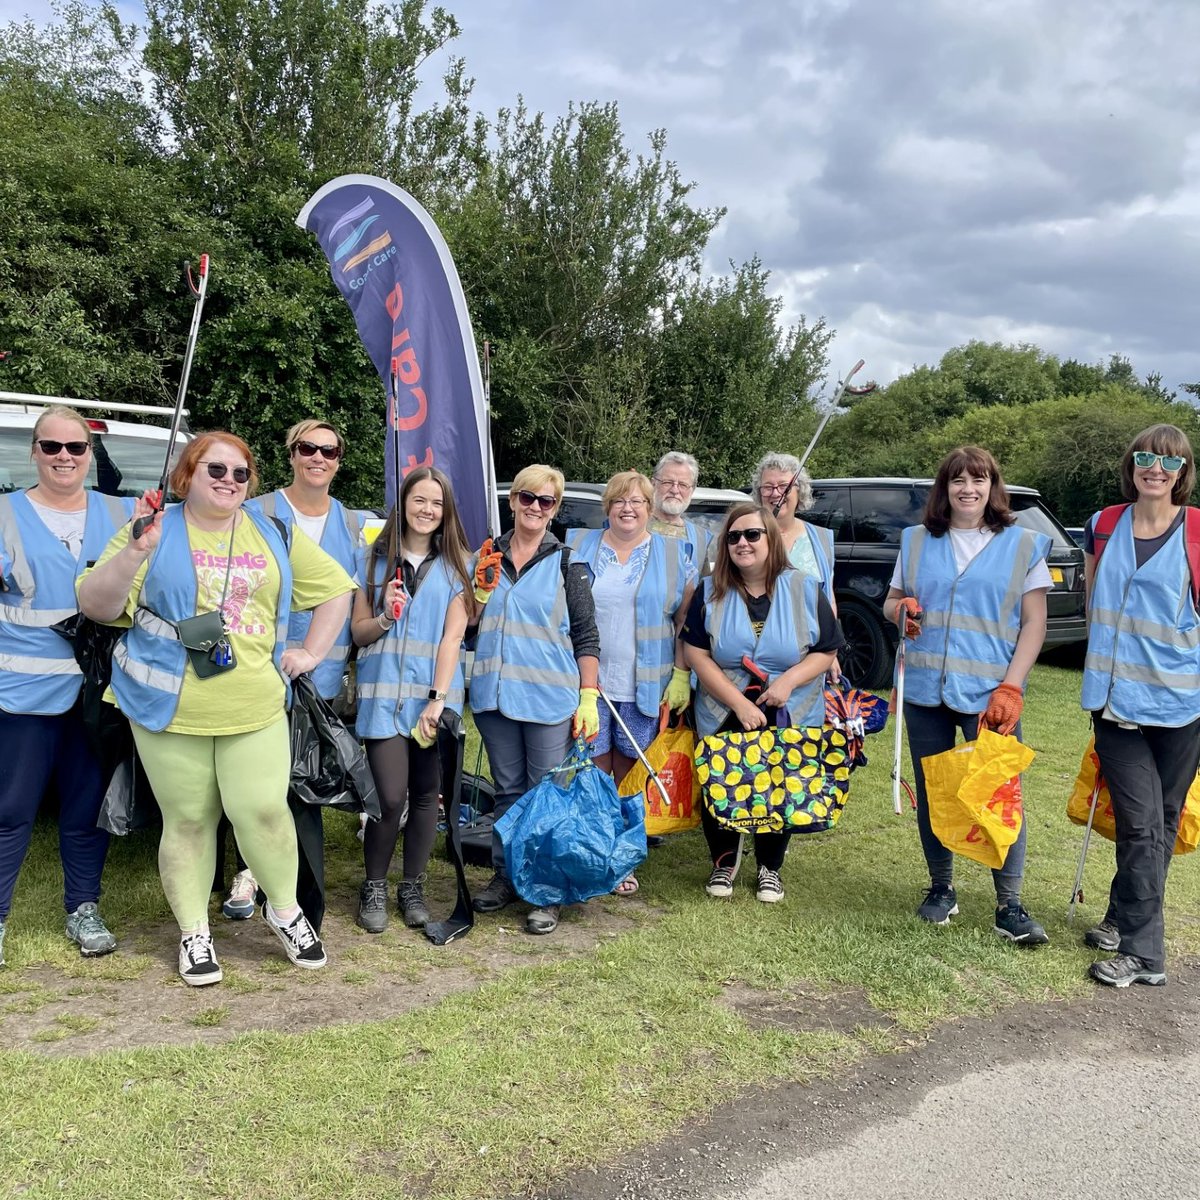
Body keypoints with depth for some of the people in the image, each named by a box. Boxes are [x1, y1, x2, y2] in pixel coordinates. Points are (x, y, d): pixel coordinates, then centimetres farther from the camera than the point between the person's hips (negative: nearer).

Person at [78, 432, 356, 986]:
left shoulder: (274, 535, 9)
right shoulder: (154, 531, 3)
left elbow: (335, 587, 17)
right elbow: (98, 607, -2)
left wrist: (311, 652, 7)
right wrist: (134, 552, -18)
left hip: (256, 709, 1)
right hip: (172, 710, -1)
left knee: (263, 810, -7)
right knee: (187, 821, 6)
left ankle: (285, 910, 18)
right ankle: (194, 932, 22)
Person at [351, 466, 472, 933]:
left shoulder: (455, 566, 5)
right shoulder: (375, 559, 6)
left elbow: (452, 637, -3)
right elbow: (358, 632, 7)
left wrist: (437, 699, -12)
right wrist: (386, 617, -14)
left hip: (435, 693, 1)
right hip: (384, 693, -1)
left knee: (425, 795, 7)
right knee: (391, 798, -8)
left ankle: (412, 888, 23)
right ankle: (374, 887, 14)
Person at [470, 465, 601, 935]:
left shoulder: (566, 562, 0)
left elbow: (586, 636, -2)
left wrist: (589, 697, -8)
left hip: (550, 699, -3)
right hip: (495, 694, 4)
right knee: (508, 790, 14)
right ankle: (505, 876, 26)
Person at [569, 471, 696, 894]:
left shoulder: (673, 555, 7)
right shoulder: (578, 547, 8)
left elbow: (686, 622, 6)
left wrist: (682, 675, -2)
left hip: (646, 688, 0)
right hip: (586, 683, 0)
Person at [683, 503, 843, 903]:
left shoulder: (804, 589, -3)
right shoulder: (711, 592, -3)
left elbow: (826, 652, -1)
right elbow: (696, 654, -8)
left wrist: (789, 680, -19)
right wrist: (739, 704, -18)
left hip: (791, 718, 0)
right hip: (724, 717, 1)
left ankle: (770, 867, 31)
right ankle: (725, 861, 31)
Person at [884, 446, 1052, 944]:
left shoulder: (1023, 544, 1)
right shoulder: (917, 541, 9)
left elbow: (1034, 623, -2)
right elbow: (891, 602, 16)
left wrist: (1010, 687, -12)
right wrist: (901, 609, -9)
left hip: (990, 694, -3)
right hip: (926, 691, 3)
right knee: (931, 792, 10)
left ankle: (1009, 906, 7)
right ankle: (941, 889, 26)